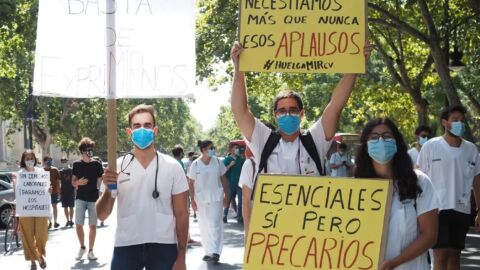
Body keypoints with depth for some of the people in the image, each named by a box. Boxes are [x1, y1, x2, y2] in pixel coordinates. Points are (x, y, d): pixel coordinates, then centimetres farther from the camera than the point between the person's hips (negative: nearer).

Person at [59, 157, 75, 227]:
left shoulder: (71, 171, -2)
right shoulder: (61, 172, 7)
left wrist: (75, 190, -5)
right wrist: (59, 192, 4)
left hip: (71, 191, -3)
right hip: (63, 192, 3)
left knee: (71, 207, -1)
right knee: (65, 207, 6)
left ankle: (71, 220, 4)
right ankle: (68, 221, 14)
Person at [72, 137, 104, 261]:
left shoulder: (97, 164, 1)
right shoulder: (77, 164, 3)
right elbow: (73, 182, 7)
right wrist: (78, 183, -15)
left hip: (93, 198, 0)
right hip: (80, 198, 0)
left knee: (92, 225, 1)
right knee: (78, 225, -4)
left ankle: (90, 251, 10)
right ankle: (82, 247, 18)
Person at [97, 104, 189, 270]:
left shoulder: (172, 167, 0)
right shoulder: (118, 167, 1)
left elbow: (181, 214, 2)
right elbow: (102, 215, 2)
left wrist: (181, 256, -3)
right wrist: (108, 190, -17)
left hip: (163, 247, 0)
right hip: (126, 247, 0)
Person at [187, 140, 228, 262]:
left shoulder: (217, 162, -1)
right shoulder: (195, 164, -5)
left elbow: (223, 179, 6)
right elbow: (191, 183, -1)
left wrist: (226, 196, 4)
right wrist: (192, 200, -4)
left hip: (216, 197, 0)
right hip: (201, 199, 0)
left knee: (215, 224, -7)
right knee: (204, 226, 7)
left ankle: (216, 252, -11)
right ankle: (208, 251, 17)